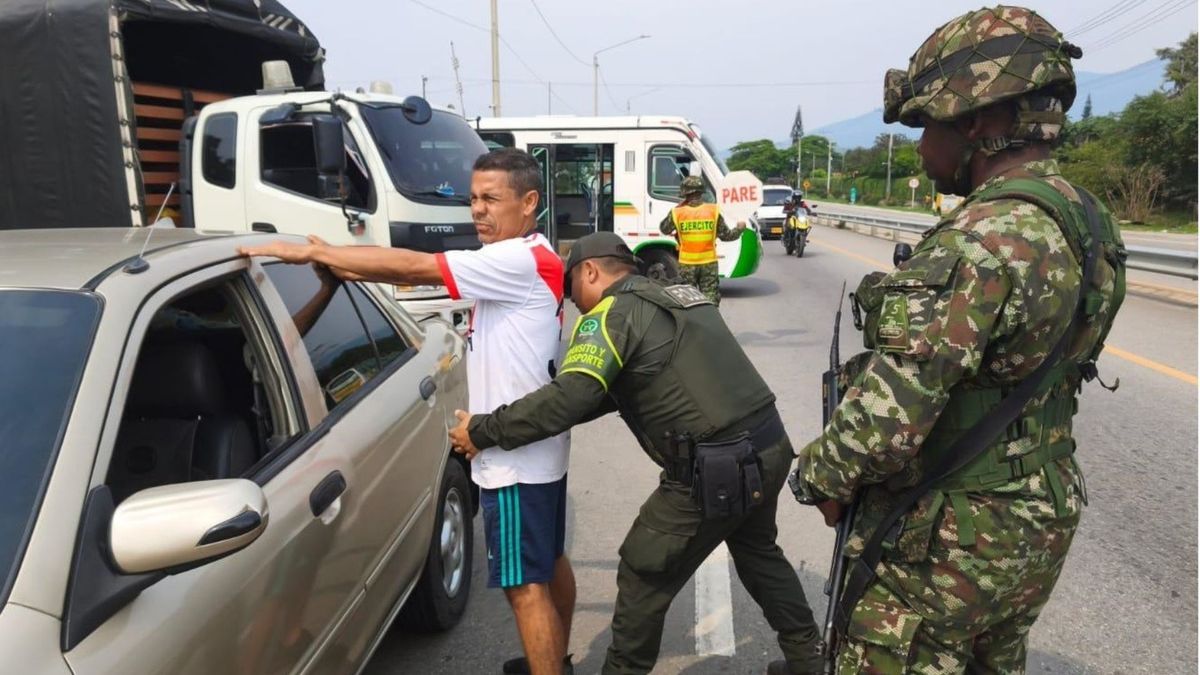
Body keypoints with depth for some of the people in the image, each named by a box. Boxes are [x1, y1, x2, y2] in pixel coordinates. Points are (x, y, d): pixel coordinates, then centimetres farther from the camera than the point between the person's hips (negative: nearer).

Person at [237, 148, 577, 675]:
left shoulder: (522, 261, -21)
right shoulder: (521, 261, 12)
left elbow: (413, 266, -25)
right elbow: (424, 274, 8)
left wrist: (311, 251, -21)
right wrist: (336, 262, -2)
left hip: (518, 456, -11)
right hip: (536, 447, 11)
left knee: (524, 583, -1)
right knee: (548, 563, 23)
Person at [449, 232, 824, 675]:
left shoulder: (613, 314, -8)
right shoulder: (679, 298, 18)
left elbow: (568, 398, -20)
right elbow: (609, 389, 22)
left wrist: (482, 431, -8)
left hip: (715, 472, -9)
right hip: (771, 446, 9)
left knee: (644, 577, 11)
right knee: (757, 550, 32)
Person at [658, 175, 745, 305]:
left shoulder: (677, 213, -8)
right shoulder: (713, 211, -4)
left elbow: (664, 229, 9)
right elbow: (726, 235, 2)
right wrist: (740, 228, 23)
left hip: (686, 264, 0)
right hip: (709, 263, 1)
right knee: (711, 301, 9)